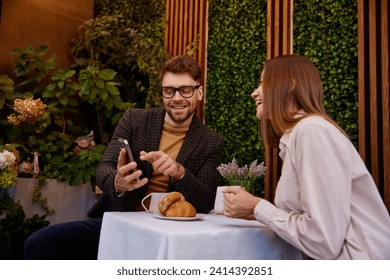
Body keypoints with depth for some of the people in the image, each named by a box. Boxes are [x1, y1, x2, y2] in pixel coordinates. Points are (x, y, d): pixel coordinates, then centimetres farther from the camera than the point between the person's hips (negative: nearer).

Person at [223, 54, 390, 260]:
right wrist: (258, 212, 1)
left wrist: (258, 208, -10)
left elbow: (326, 243, -21)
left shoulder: (313, 131, -16)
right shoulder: (297, 134, 10)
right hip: (335, 261, 7)